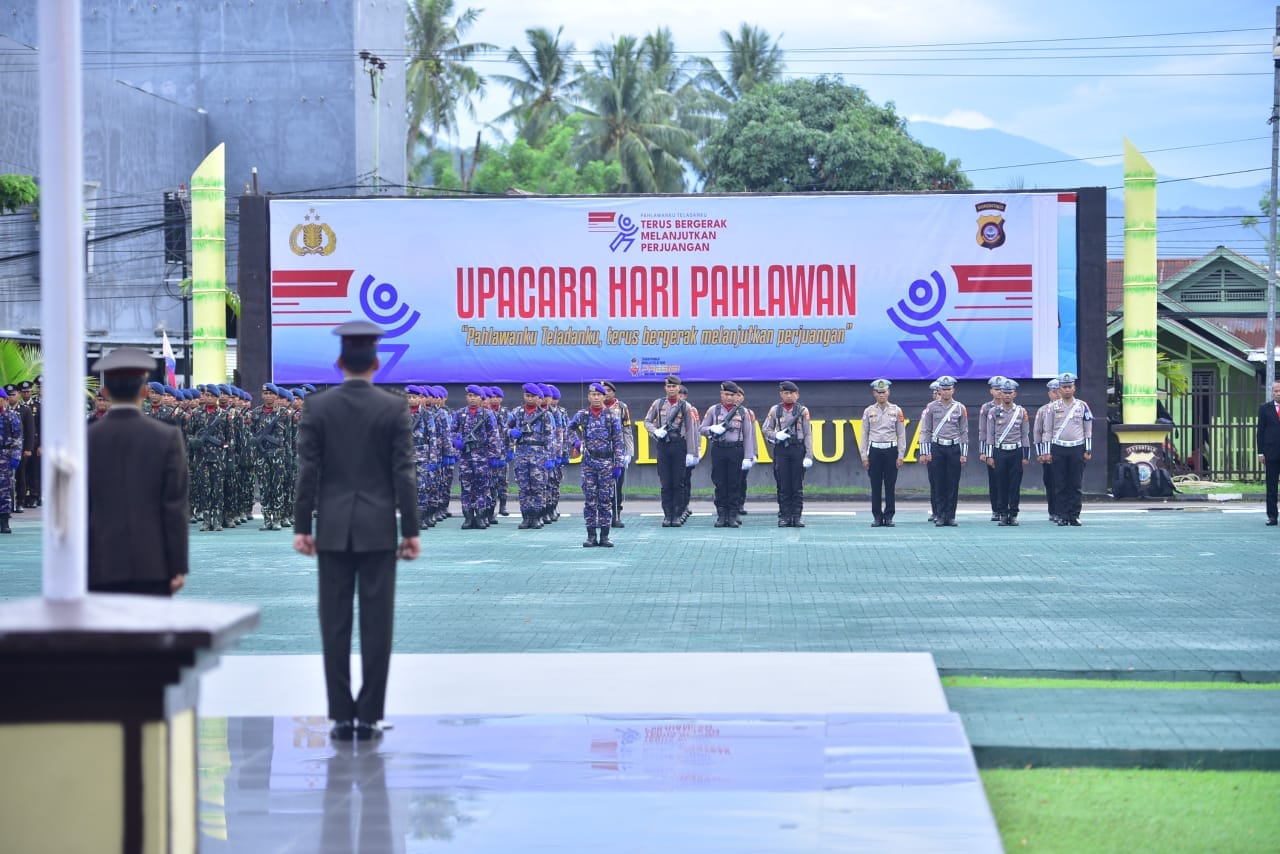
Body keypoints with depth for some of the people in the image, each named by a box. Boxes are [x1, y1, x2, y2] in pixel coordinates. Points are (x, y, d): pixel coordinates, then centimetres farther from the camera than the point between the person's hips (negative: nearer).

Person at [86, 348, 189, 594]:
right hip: (153, 565, -1)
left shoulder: (86, 440, 0)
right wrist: (178, 567, -1)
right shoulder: (167, 437, -3)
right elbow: (175, 506, -5)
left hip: (101, 566, 1)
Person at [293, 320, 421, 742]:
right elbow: (404, 474, -5)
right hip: (378, 529, -1)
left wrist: (301, 527, 3)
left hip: (334, 530, 1)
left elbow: (307, 471, -2)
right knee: (376, 624, 2)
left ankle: (341, 716, 4)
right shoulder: (394, 408, -3)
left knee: (335, 624, 4)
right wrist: (411, 530, 0)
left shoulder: (316, 407, -1)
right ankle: (369, 716, 2)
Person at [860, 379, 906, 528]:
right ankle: (877, 517, 7)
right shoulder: (868, 411, 6)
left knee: (890, 486, 1)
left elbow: (901, 435, 4)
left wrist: (900, 456, -2)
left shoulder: (896, 411, 3)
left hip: (891, 450, -1)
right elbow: (864, 435, 7)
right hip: (875, 451, 1)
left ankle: (889, 517, 6)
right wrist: (864, 456, 2)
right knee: (875, 486, 2)